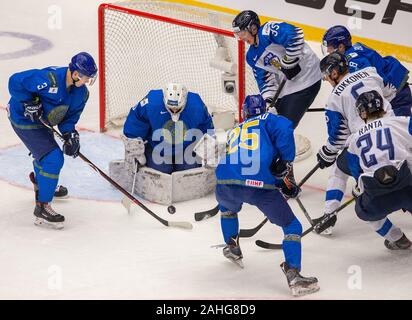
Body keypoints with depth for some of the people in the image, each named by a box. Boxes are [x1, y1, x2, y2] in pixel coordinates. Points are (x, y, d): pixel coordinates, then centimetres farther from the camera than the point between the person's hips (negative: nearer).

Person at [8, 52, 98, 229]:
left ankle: (40, 184, 66)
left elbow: (69, 117, 0)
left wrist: (70, 134, -18)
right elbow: (15, 82, -30)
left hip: (41, 120, 9)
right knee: (53, 158, -16)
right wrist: (30, 103, -29)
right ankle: (42, 208, -8)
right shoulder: (50, 78, -34)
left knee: (44, 151, 33)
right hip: (24, 120, -9)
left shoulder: (81, 92, -7)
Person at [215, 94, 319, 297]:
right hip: (260, 186, -4)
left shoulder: (234, 132, 33)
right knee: (292, 226, 9)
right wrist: (286, 161, 4)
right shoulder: (267, 120, 19)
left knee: (227, 207, 42)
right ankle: (293, 276, -4)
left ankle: (231, 247, 45)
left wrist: (283, 186, 38)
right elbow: (285, 128, -6)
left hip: (225, 185, 4)